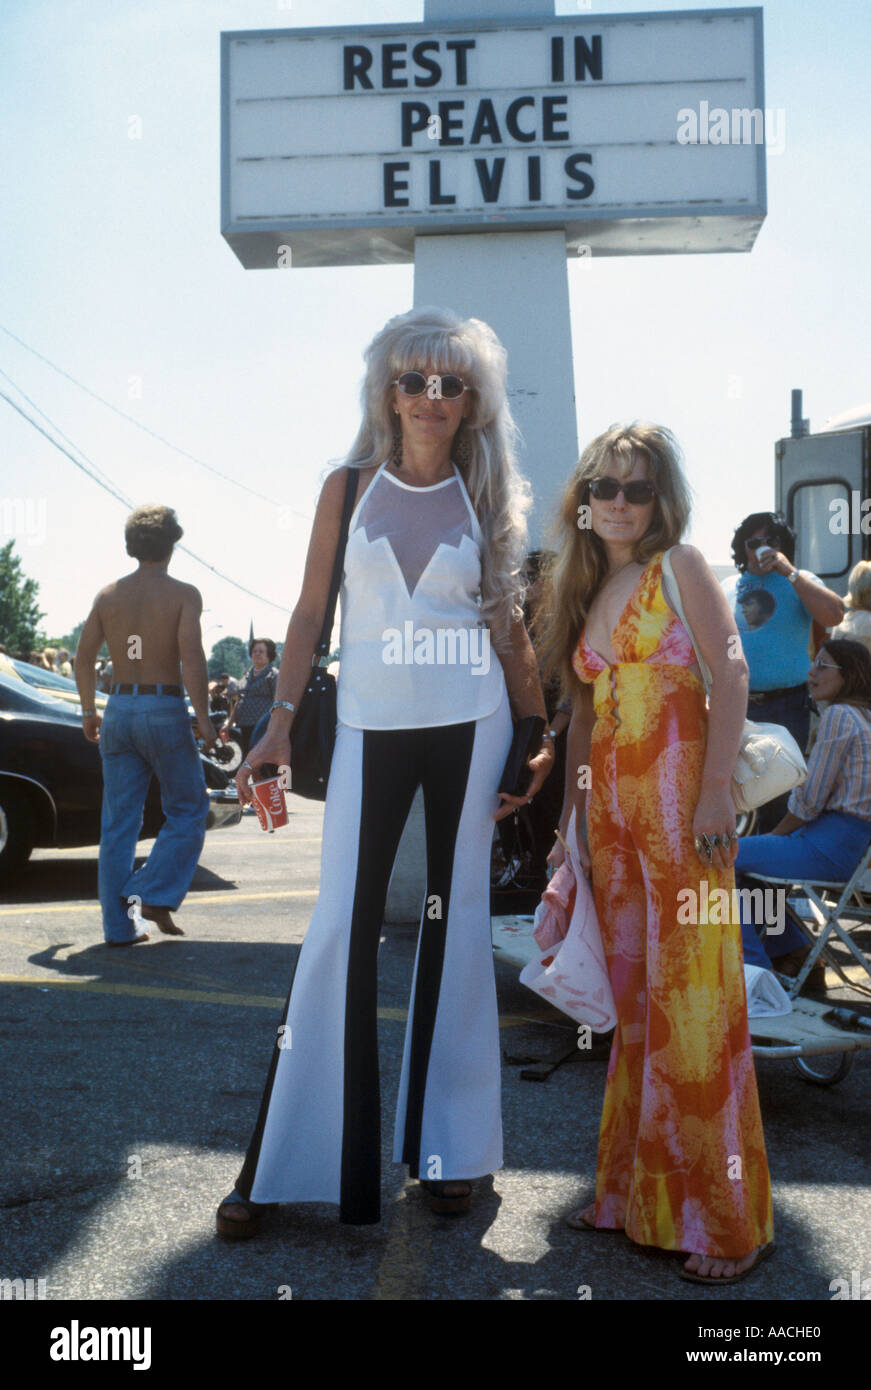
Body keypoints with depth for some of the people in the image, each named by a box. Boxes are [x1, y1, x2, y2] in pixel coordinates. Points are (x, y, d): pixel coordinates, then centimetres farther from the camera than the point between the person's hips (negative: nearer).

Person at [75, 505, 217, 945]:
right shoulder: (183, 594, -5)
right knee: (188, 811, 12)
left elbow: (84, 658, 9)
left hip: (119, 710, 5)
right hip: (165, 710, -5)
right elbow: (191, 656, -16)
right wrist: (202, 717, -12)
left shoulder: (108, 595, 8)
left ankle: (118, 926, 10)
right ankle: (153, 894, -2)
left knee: (118, 823, 8)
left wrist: (88, 712, 20)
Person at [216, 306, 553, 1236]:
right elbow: (310, 613, 5)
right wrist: (280, 723, -4)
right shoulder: (350, 487, 5)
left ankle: (444, 1148, 18)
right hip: (371, 724, 0)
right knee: (342, 927, -3)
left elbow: (509, 624, 10)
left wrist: (542, 736, 6)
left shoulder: (485, 497, 6)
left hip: (469, 724, 1)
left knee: (456, 921, 5)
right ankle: (289, 1164, 8)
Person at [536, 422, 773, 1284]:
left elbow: (731, 679, -9)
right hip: (610, 807, 6)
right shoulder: (585, 591, 18)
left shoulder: (680, 568, 0)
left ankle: (723, 1219, 5)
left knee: (692, 1000, -6)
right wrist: (569, 816, 15)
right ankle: (638, 1193, 20)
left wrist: (714, 794, -17)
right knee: (634, 1000, 9)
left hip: (678, 800, -6)